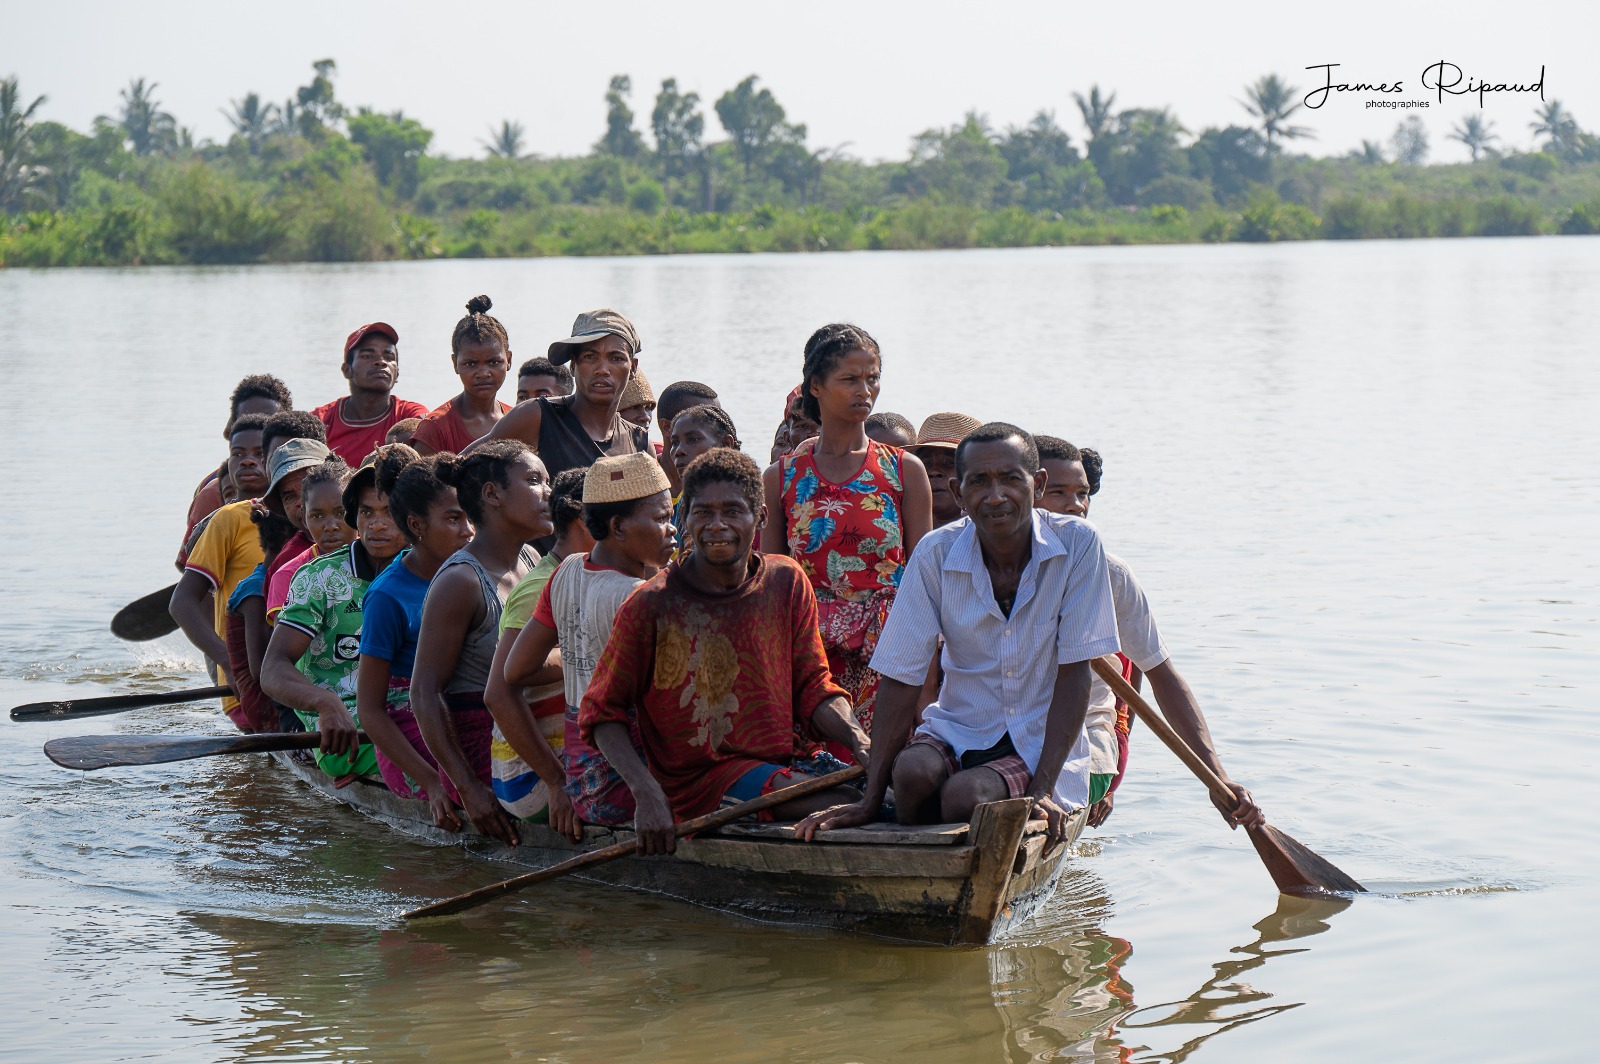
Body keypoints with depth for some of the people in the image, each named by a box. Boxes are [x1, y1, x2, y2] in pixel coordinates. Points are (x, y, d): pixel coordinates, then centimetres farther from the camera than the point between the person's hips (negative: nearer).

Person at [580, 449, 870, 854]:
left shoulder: (787, 583, 8)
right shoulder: (652, 604, -5)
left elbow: (813, 688, 10)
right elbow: (603, 713, -2)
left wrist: (860, 741, -11)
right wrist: (647, 794, -17)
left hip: (782, 764, 5)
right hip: (698, 779, -5)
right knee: (844, 804, -28)